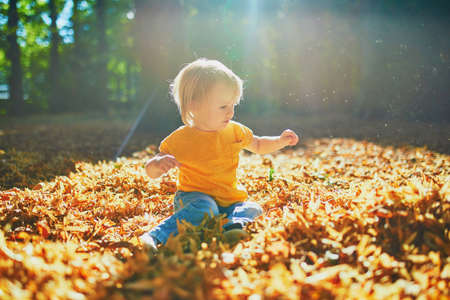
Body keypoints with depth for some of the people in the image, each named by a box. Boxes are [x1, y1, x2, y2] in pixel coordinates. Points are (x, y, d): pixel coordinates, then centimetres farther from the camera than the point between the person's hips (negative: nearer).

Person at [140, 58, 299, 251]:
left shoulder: (235, 131, 4)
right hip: (194, 197, -5)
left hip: (229, 201, 5)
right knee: (204, 207, -36)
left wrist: (280, 141, 6)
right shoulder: (181, 139, -8)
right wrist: (159, 163, -29)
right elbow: (151, 172, -5)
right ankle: (155, 238, -40)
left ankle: (233, 225, -45)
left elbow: (258, 145, 24)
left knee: (253, 209, -19)